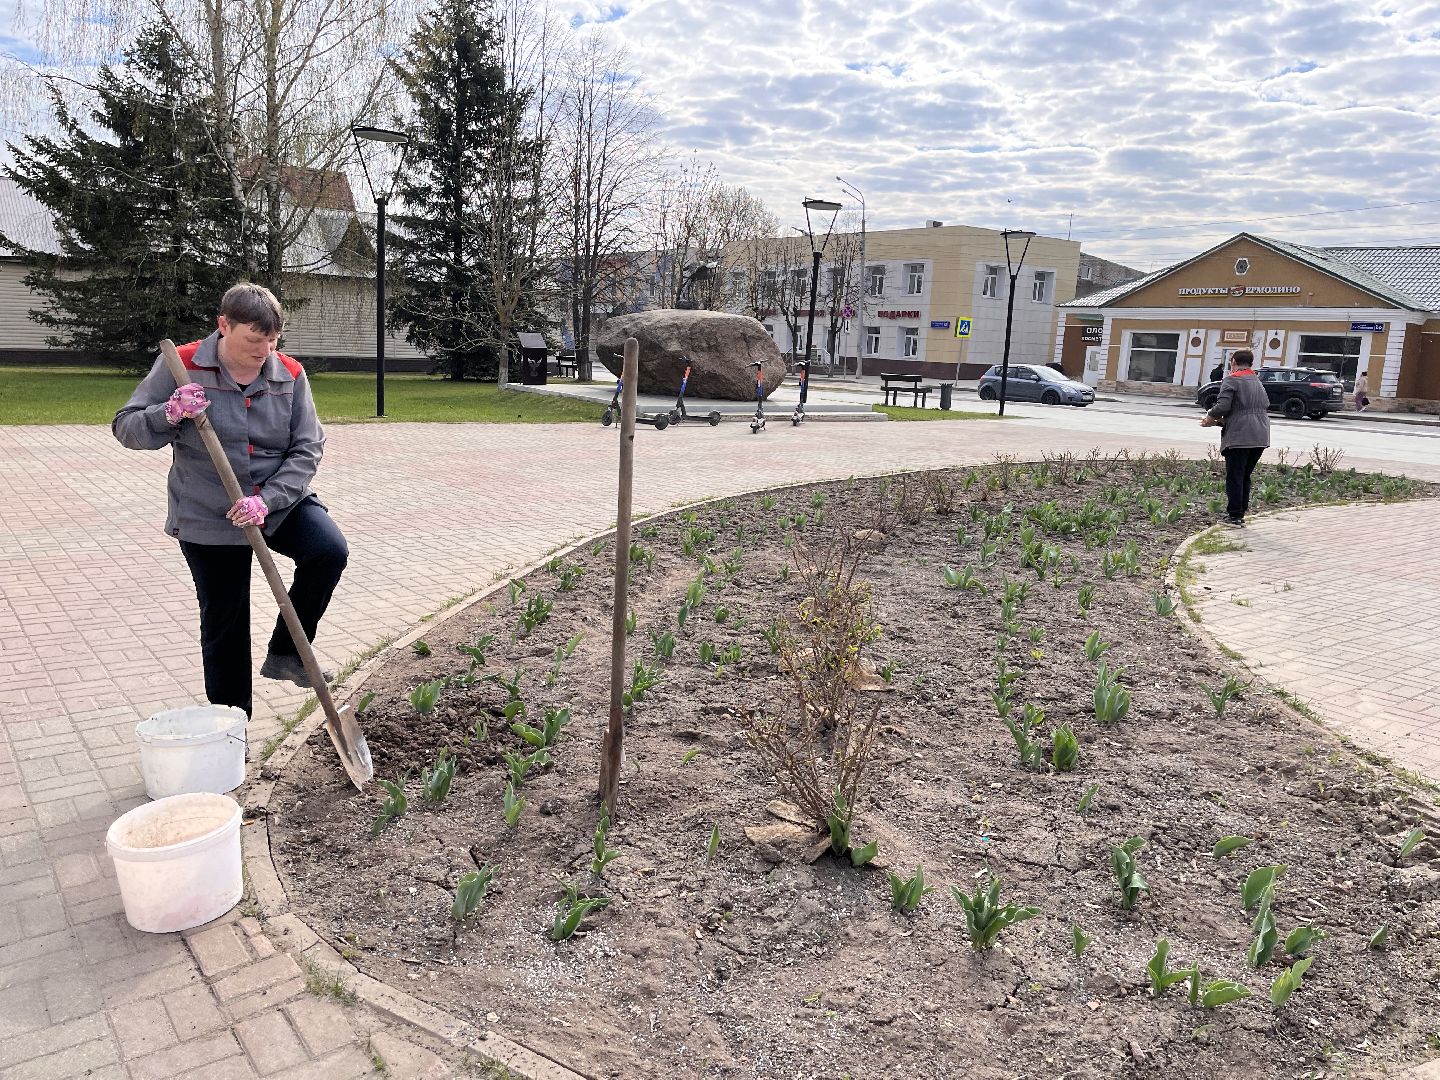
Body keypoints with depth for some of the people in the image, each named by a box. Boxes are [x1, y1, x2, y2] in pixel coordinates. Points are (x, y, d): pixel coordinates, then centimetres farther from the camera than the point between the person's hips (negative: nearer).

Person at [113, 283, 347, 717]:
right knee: (223, 622, 7)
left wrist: (267, 500, -21)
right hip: (208, 518, -1)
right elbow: (126, 428, -6)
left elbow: (306, 450, -7)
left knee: (330, 552, -25)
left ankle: (285, 653, -4)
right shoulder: (182, 367, -10)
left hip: (281, 504, 2)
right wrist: (169, 415, -28)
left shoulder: (290, 375, -5)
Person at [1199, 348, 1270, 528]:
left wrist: (1210, 419, 2)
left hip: (1239, 437, -7)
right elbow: (1266, 406, 19)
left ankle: (1234, 516, -2)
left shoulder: (1231, 380, -4)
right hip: (1260, 437, 7)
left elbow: (1222, 406, -17)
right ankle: (1240, 514, 18)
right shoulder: (1258, 382, 21)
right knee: (1245, 476, 15)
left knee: (1234, 477, -2)